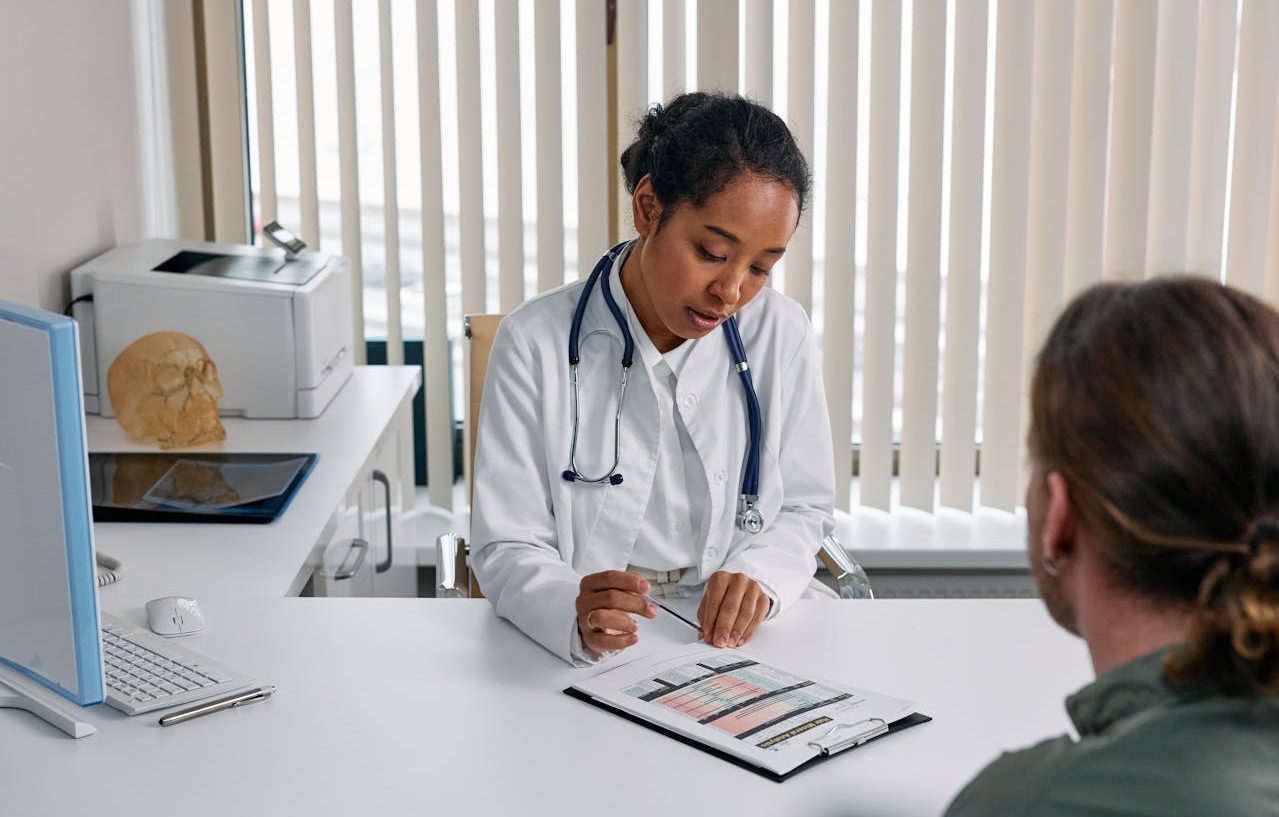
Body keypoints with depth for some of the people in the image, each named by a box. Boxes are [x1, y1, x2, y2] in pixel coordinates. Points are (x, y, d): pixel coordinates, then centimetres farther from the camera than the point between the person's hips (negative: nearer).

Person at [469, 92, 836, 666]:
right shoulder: (537, 342, -9)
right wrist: (576, 613, -31)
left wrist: (758, 576, -15)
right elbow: (508, 550, -10)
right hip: (580, 654, -2)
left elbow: (804, 508, 7)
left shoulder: (782, 334, 0)